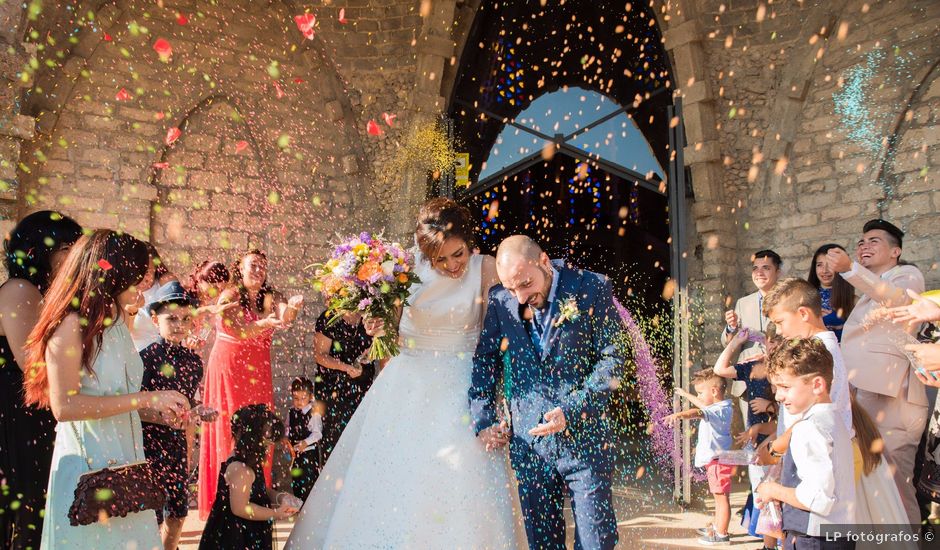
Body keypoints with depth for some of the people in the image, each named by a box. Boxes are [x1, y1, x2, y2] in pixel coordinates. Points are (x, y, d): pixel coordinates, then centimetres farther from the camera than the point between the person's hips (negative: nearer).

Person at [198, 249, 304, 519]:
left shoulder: (270, 297, 4)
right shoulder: (229, 296, -5)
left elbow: (284, 317, -17)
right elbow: (238, 331, -19)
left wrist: (292, 308, -40)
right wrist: (263, 324, -37)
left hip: (258, 372, 4)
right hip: (229, 368, -3)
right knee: (230, 429, -2)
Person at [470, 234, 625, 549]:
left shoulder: (592, 289, -6)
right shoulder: (499, 300, 2)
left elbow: (613, 359, -6)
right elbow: (484, 362, 9)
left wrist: (571, 411, -15)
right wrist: (482, 422, 0)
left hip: (583, 440, -2)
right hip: (528, 441, 3)